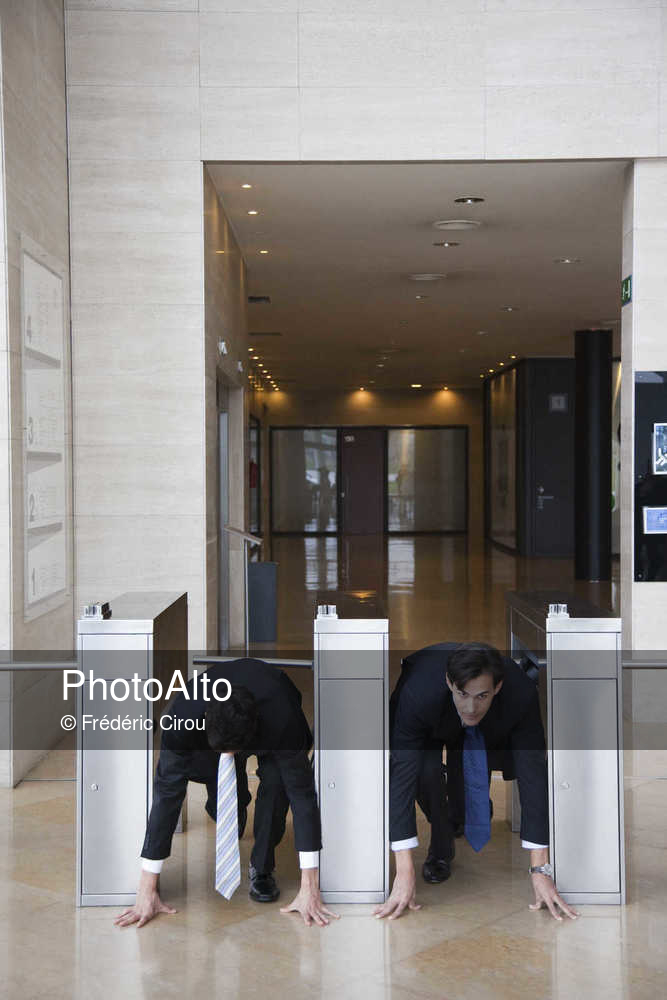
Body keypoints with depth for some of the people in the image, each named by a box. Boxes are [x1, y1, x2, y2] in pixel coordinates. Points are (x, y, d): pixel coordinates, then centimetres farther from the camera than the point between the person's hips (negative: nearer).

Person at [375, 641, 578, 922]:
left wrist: (540, 870, -39)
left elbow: (533, 775, -37)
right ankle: (441, 845, -2)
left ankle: (460, 810, 14)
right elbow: (402, 773, -43)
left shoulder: (521, 694, -39)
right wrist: (404, 873, -47)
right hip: (434, 726, -3)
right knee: (425, 770, -32)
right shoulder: (419, 693, -43)